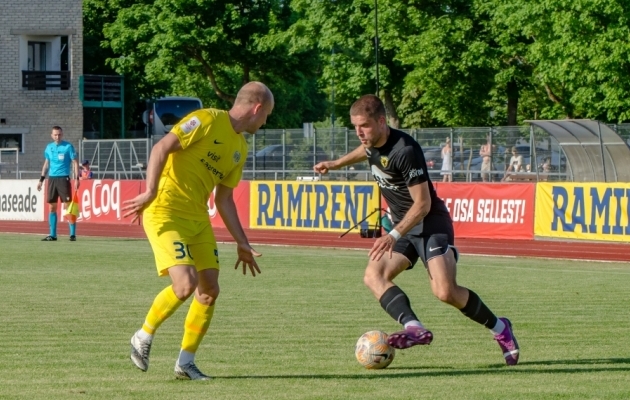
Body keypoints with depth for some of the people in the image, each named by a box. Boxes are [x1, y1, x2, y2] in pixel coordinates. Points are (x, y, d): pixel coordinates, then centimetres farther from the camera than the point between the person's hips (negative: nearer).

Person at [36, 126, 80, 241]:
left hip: (64, 178, -5)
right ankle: (52, 235, 10)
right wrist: (41, 180, 17)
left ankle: (73, 234, -4)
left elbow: (75, 163, -3)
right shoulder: (49, 147, 12)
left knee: (68, 206, -7)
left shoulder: (68, 146, -3)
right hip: (51, 179, 5)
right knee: (52, 207, 5)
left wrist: (76, 178, -12)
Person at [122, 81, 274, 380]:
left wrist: (242, 243, 19)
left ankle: (185, 362, 14)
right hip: (166, 212, -9)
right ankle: (144, 336, 2)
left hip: (198, 218, 9)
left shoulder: (240, 148, 16)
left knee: (210, 291, 2)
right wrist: (150, 192, -27)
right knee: (186, 284, -20)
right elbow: (161, 148, -17)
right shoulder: (207, 120, -10)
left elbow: (224, 199, 21)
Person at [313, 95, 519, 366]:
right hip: (403, 227, 9)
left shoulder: (405, 151, -26)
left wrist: (393, 236, -34)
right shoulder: (373, 142, 0)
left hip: (430, 224, -9)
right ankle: (414, 328, -31)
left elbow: (422, 204, -26)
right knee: (373, 276, -14)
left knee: (445, 292, -23)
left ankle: (499, 329, -1)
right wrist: (335, 164, 35)